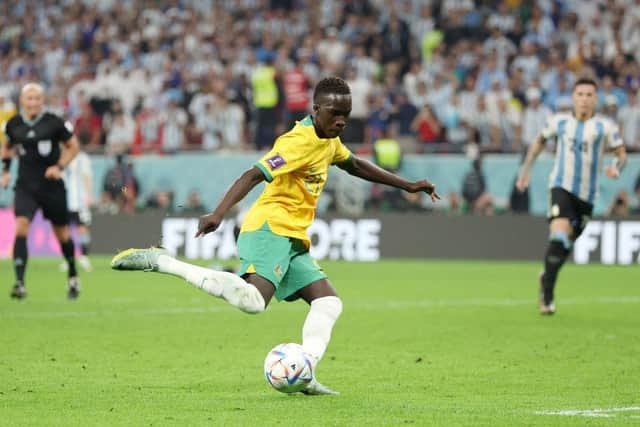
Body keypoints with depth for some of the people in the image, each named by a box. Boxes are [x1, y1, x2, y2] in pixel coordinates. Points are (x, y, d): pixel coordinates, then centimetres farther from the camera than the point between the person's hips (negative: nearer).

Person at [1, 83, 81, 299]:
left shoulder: (54, 123, -9)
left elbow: (73, 146, 2)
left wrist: (60, 166, -12)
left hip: (52, 186, -1)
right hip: (26, 186, 1)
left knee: (61, 231, 11)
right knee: (21, 227, -19)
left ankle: (73, 276, 36)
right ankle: (19, 283, -22)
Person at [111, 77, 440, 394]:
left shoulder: (329, 141, 16)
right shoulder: (300, 141, -14)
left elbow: (355, 165, 36)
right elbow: (254, 175, -23)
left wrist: (408, 186, 37)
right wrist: (218, 214, -36)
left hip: (293, 240, 10)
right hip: (270, 228, -10)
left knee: (329, 303, 4)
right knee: (252, 300, -30)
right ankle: (160, 262, -24)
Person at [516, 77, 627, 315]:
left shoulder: (605, 126, -2)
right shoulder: (559, 122, 2)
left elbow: (621, 154, 1)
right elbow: (539, 142, 19)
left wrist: (616, 167, -22)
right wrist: (525, 170, 17)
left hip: (587, 195, 2)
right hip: (562, 187, -2)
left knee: (567, 244, 10)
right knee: (559, 237, -23)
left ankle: (546, 278, 40)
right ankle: (547, 295, -13)